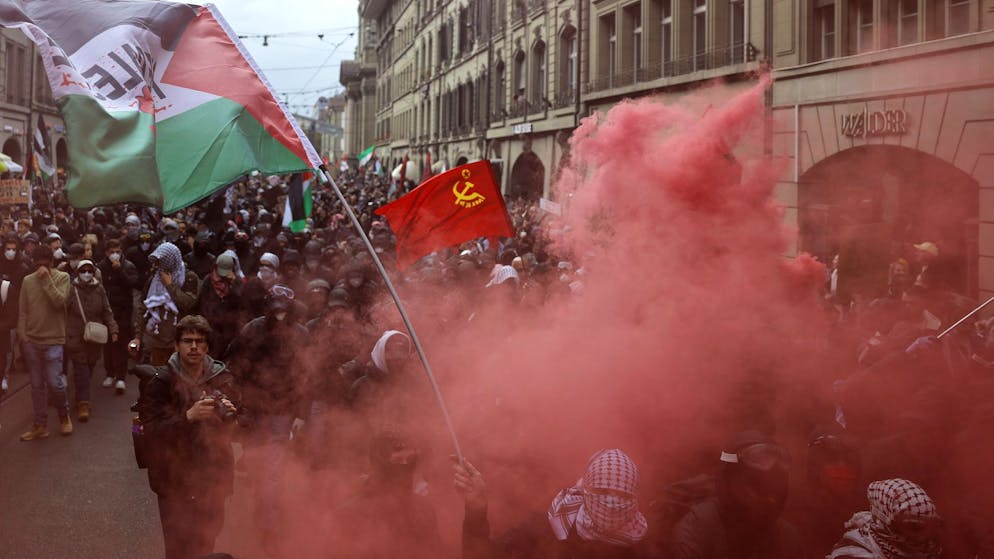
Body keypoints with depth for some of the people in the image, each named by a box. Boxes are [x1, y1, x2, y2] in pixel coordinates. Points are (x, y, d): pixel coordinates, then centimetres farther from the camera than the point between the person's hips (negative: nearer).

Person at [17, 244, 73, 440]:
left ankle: (64, 415, 19)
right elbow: (22, 311, 7)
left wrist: (47, 279, -17)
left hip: (53, 340, -3)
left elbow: (59, 301, -17)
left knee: (54, 382, -6)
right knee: (37, 385, 8)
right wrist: (22, 334, 0)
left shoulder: (62, 277, -2)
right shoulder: (28, 281, 5)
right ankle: (40, 425, 16)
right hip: (32, 341, 3)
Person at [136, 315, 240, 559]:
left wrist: (229, 415, -12)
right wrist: (188, 416, -28)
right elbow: (151, 430, -15)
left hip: (214, 475, 3)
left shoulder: (223, 379, 1)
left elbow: (235, 427, 11)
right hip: (175, 479, -3)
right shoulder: (160, 383, -8)